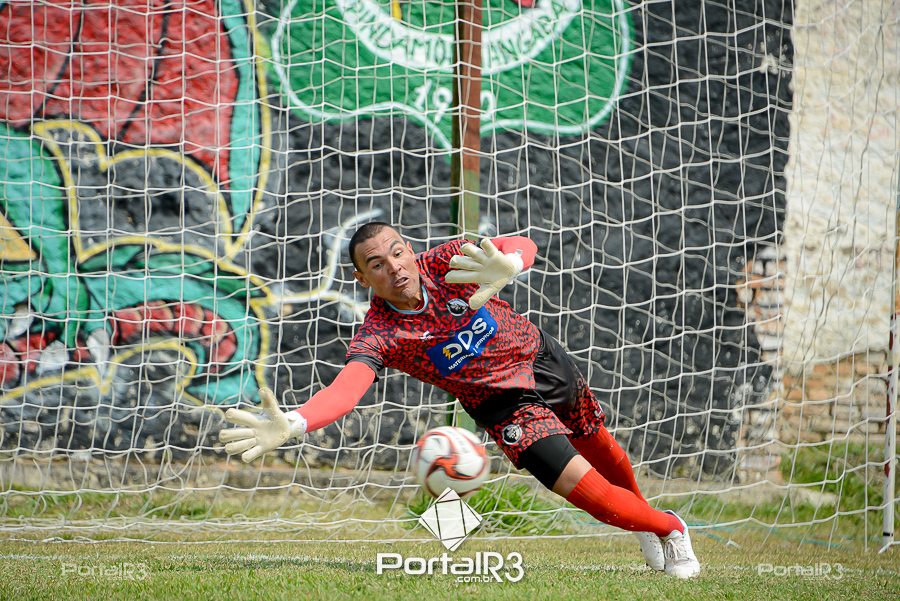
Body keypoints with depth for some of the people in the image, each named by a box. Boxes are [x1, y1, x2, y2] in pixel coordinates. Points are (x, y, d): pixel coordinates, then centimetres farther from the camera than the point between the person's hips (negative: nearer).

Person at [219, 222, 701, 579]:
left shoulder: (444, 263, -22)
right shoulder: (377, 336, -27)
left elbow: (524, 246, -34)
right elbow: (345, 389, -44)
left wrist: (507, 265, -59)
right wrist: (290, 425, -64)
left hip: (543, 358, 3)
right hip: (506, 404, -3)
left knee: (602, 452, 26)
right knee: (584, 487, -14)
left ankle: (641, 511, 59)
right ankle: (668, 530, 16)